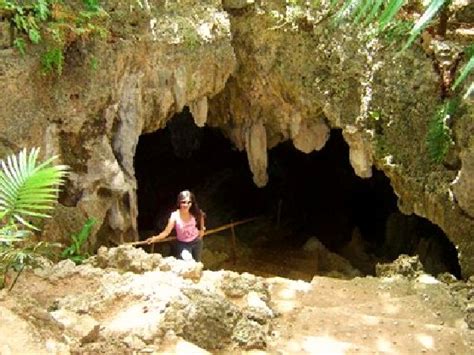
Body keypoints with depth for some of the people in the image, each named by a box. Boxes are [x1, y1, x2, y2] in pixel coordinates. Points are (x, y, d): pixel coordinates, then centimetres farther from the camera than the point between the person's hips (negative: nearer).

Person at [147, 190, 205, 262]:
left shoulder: (195, 213, -21)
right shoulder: (175, 216, -28)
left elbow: (200, 216, 5)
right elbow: (166, 232, -34)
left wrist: (202, 229, 7)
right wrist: (155, 238, -50)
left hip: (196, 241, 3)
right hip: (182, 244, -3)